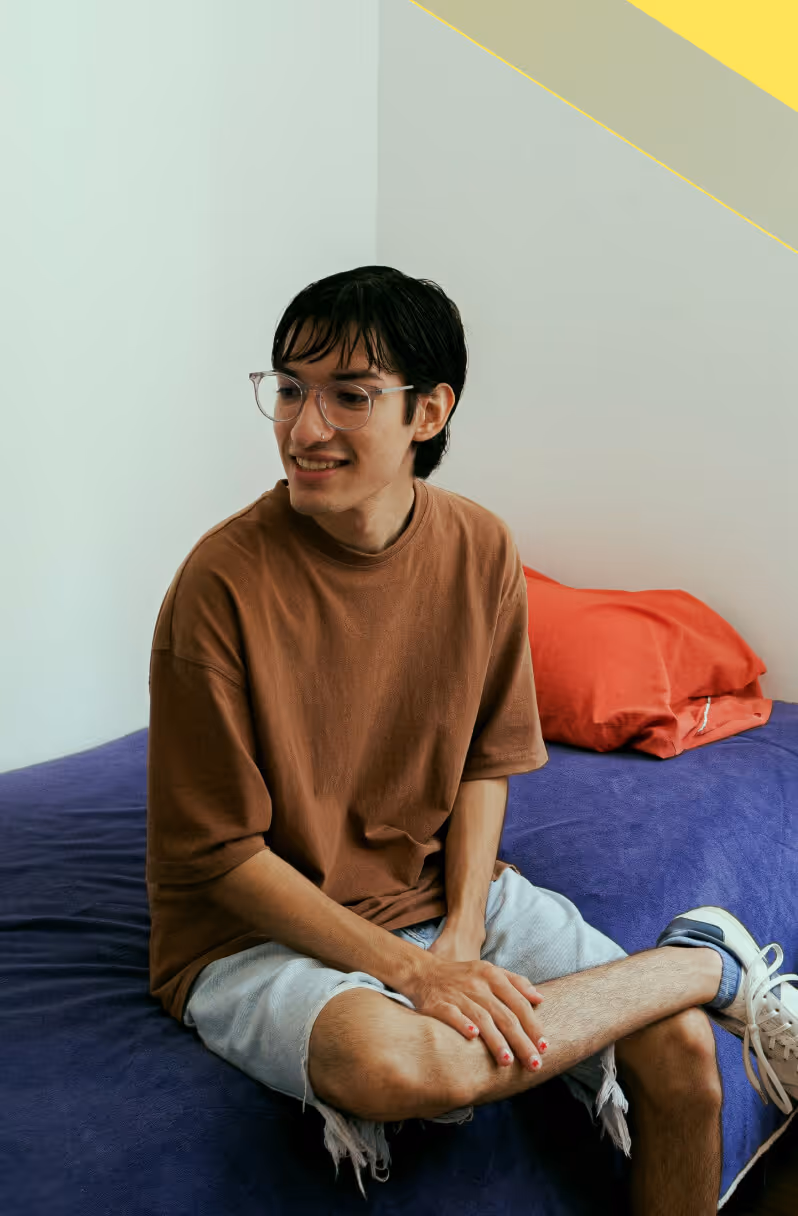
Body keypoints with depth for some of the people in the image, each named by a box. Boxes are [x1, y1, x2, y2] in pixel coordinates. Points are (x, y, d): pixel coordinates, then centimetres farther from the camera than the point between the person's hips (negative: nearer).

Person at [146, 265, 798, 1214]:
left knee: (681, 1052, -14)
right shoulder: (225, 582, -20)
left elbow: (486, 761, 5)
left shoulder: (480, 549, -4)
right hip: (262, 930, -3)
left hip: (443, 890, 4)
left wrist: (463, 937, -10)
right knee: (393, 1065, -35)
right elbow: (219, 851, -15)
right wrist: (411, 970, -20)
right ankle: (708, 962, -13)